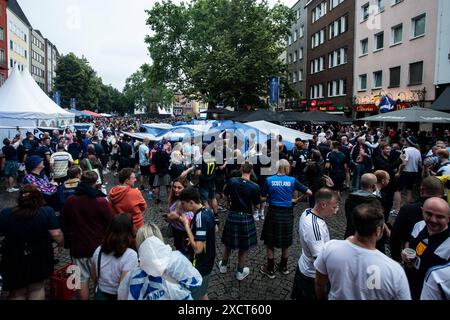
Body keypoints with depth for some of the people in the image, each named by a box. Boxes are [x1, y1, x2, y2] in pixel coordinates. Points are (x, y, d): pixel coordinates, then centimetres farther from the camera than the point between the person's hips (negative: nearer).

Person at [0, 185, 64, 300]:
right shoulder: (47, 212, -14)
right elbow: (57, 235, -16)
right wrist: (61, 243, 3)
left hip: (14, 262, 0)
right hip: (40, 260, 0)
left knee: (17, 293, 20)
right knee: (37, 289, 21)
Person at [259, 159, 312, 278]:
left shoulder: (269, 180, -9)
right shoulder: (292, 180, -7)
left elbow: (263, 199, -7)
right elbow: (309, 193, -4)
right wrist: (297, 200, 9)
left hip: (273, 214, -1)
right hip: (287, 215, 2)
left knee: (270, 243, 14)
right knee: (285, 243, 20)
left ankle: (270, 270, 23)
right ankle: (284, 267, 37)